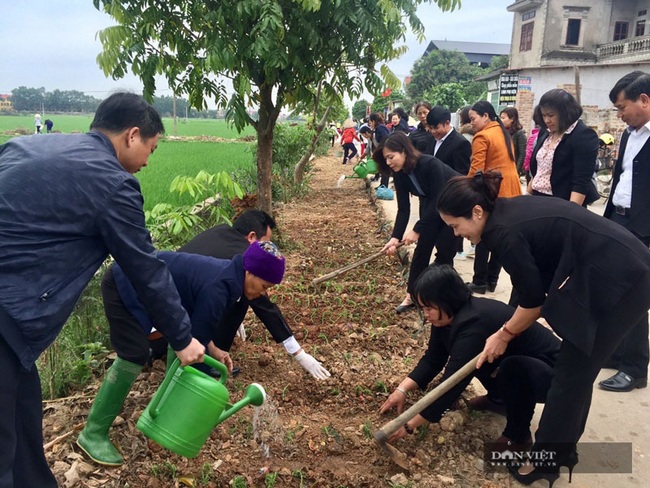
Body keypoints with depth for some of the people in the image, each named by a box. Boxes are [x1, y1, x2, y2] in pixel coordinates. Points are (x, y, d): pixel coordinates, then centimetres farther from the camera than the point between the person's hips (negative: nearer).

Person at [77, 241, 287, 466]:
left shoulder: (227, 274, 2)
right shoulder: (217, 289, -28)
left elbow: (197, 324, 14)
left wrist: (213, 349, 5)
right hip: (123, 286, -10)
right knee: (135, 354, -16)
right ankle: (93, 434, -6)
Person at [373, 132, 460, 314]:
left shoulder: (430, 164, -35)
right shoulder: (399, 174, -14)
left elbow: (439, 201, -32)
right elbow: (403, 209, -14)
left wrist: (417, 230, -32)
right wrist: (395, 237, -26)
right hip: (431, 205, 6)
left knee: (445, 250, -6)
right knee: (422, 248, 1)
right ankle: (411, 296, 7)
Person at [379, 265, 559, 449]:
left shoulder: (474, 324, -35)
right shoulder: (453, 315, -9)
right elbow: (433, 359, 0)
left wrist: (408, 425, -28)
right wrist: (402, 389, -11)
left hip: (551, 372, -8)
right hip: (517, 359, 8)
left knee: (513, 367, -35)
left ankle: (518, 435, -10)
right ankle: (498, 398, 19)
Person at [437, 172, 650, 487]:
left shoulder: (504, 232, -19)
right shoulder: (508, 211, 8)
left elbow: (533, 299, -10)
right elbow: (539, 282, 15)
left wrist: (504, 336, 6)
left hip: (619, 283, -9)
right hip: (622, 272, 9)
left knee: (571, 373, 2)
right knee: (576, 369, 18)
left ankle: (545, 460, 17)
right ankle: (563, 447, 33)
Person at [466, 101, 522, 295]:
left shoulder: (482, 137, -13)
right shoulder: (503, 132, 14)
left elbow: (476, 170, -18)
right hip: (510, 190, 8)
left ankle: (480, 282, 7)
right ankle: (492, 279, 18)